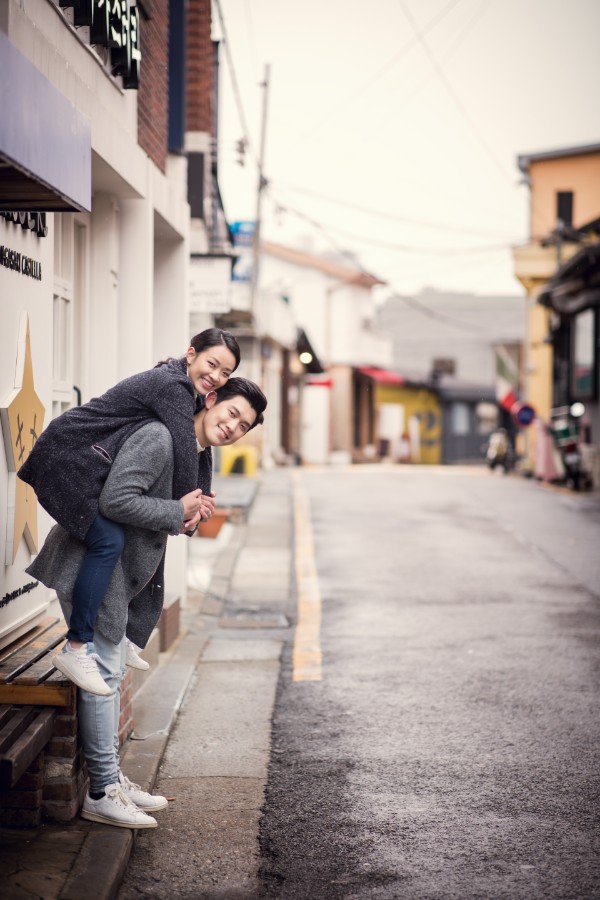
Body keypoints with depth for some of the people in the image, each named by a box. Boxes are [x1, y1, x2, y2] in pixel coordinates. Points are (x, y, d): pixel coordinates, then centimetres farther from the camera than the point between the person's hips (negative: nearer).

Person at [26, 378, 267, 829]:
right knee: (104, 674, -7)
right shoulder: (159, 437, -23)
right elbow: (116, 499, -31)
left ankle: (112, 777, 27)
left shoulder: (200, 454, 10)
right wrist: (178, 513, -22)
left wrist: (189, 518, -3)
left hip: (121, 572, 10)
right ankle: (102, 792, 0)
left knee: (112, 673, 16)